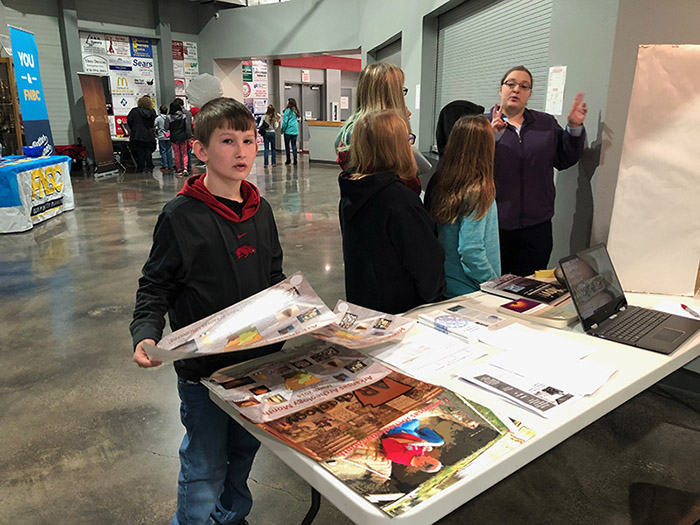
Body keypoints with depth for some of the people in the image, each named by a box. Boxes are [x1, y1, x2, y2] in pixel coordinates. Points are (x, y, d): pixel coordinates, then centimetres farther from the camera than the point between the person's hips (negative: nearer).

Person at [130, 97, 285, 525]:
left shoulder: (260, 210, 3)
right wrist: (146, 333, -24)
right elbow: (156, 286, -8)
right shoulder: (181, 216, -14)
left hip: (259, 357, 6)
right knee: (205, 466, 7)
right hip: (203, 365, -5)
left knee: (245, 449, 24)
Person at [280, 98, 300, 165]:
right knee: (294, 145, 7)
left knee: (287, 145, 6)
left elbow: (285, 121, -12)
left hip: (288, 131, -5)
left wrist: (282, 130, -2)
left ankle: (288, 160, 8)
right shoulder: (295, 111, 8)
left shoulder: (287, 110, -10)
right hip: (295, 131, 5)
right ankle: (295, 160, 3)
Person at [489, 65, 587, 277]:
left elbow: (565, 160, 11)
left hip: (536, 225, 3)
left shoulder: (547, 123, 13)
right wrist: (492, 136, -24)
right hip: (496, 225, -3)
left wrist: (574, 128, 0)